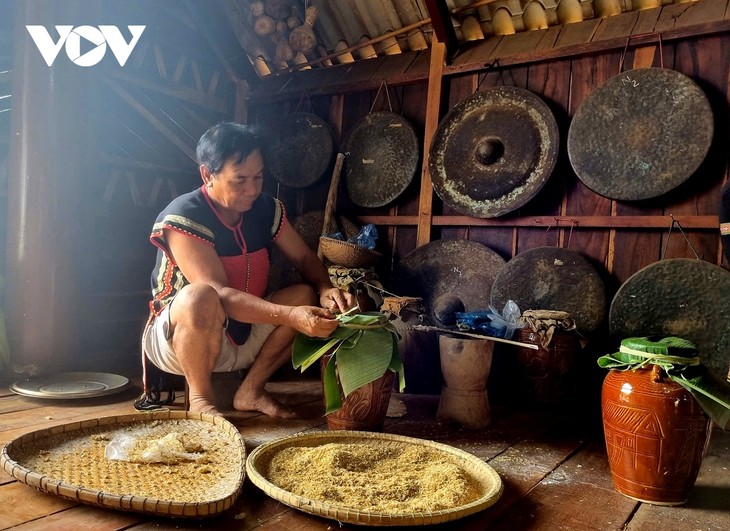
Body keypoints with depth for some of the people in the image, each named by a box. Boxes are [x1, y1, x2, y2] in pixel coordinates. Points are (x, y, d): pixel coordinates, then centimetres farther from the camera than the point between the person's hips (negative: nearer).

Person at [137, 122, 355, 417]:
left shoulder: (266, 209, -3)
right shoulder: (182, 218, -22)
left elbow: (305, 259, 3)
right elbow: (221, 295, -32)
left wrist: (326, 290, -20)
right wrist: (291, 316, -43)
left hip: (242, 334, 6)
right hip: (178, 337, -6)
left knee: (306, 296, -11)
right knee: (200, 297, -37)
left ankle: (251, 390, -3)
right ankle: (200, 397, -12)